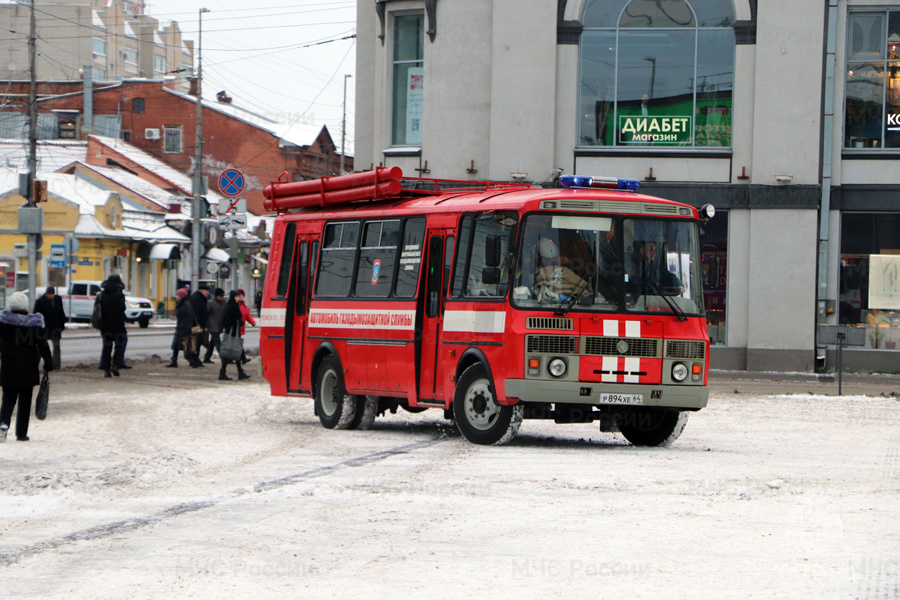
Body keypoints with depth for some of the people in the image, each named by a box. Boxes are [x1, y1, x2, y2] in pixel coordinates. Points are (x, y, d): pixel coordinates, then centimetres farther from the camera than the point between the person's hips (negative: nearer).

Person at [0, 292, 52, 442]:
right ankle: (21, 433, 8)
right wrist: (48, 364, 1)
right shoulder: (35, 322, -7)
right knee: (25, 401, 8)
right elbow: (42, 345, -6)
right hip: (28, 368, -1)